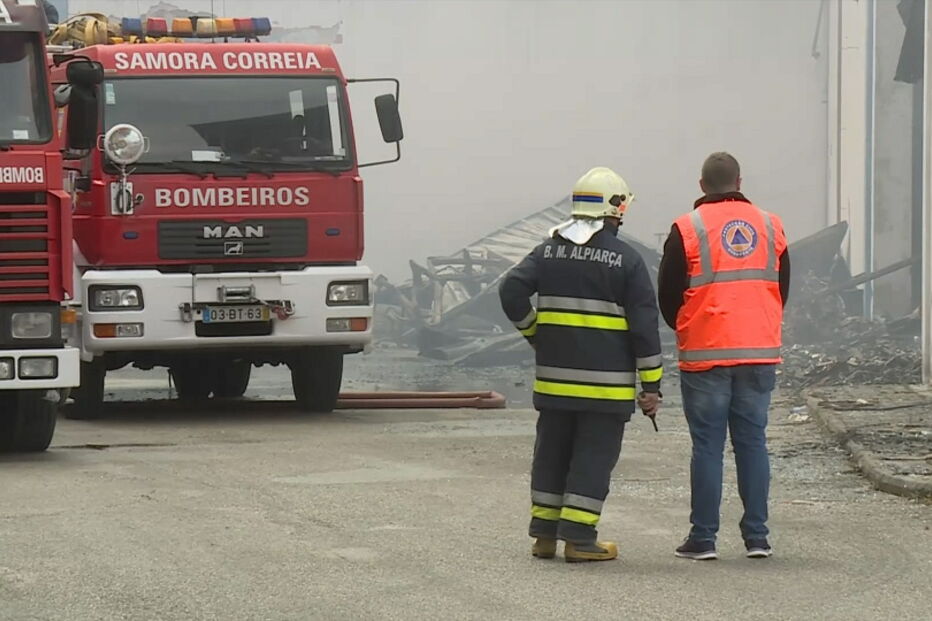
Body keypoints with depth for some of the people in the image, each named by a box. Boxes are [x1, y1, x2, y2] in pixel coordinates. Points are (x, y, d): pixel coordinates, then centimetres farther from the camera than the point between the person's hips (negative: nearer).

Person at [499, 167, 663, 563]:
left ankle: (544, 534, 17)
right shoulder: (626, 260, -5)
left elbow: (512, 290, -3)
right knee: (594, 457, 0)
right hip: (606, 382, -4)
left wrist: (533, 333, 12)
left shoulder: (549, 251, 6)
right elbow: (644, 325, -7)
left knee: (552, 453, 13)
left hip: (554, 378, 4)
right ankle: (579, 538, -3)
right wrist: (651, 384, -4)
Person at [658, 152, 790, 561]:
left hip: (706, 356, -3)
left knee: (707, 445, 0)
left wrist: (684, 330, 18)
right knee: (752, 441, 8)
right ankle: (757, 536, 6)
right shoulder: (769, 226, 8)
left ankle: (703, 538, 1)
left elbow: (668, 295, 0)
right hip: (760, 354, 3)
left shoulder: (688, 230, -4)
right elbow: (782, 289, 15)